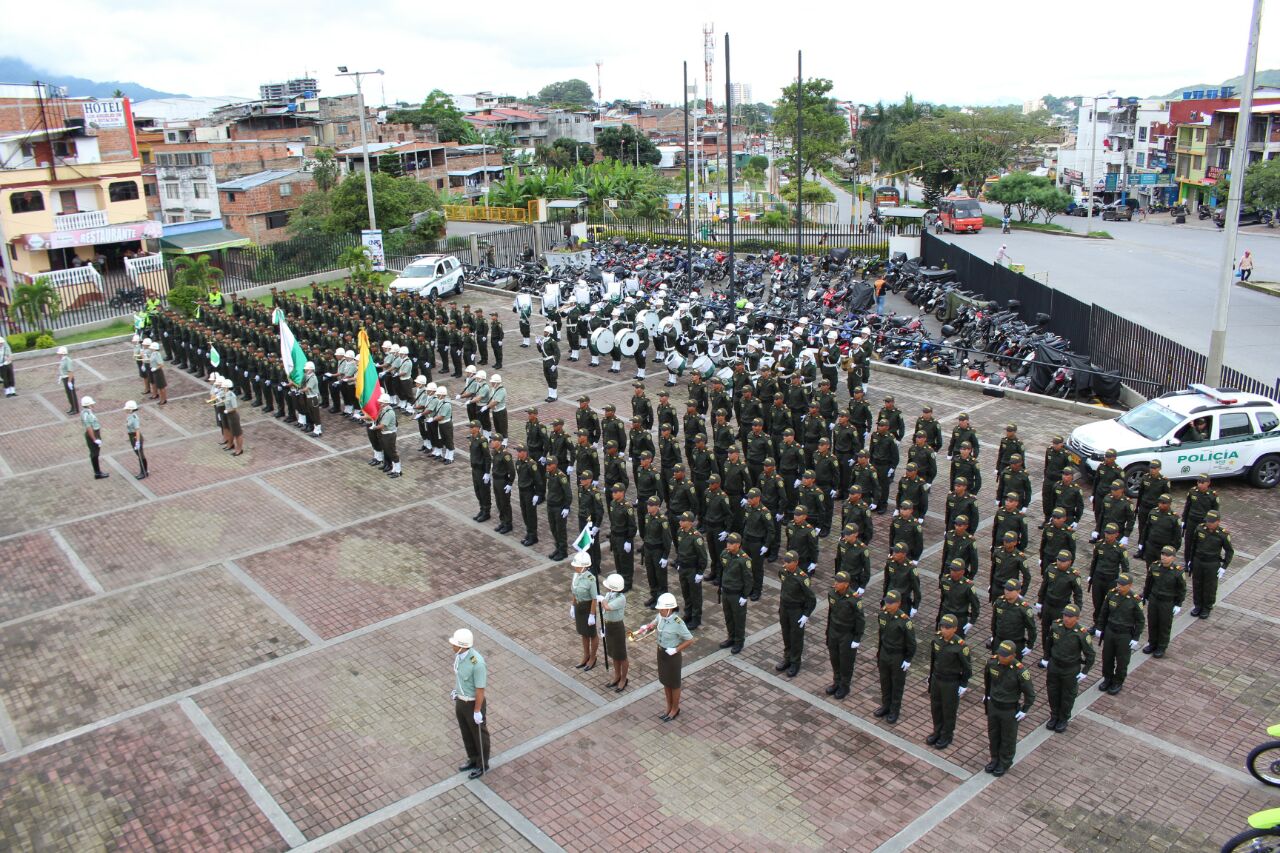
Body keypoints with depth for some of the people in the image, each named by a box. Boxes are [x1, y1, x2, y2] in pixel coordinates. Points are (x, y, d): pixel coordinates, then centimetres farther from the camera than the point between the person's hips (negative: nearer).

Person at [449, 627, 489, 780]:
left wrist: (477, 712, -17)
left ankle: (482, 764, 41)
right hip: (461, 700, 8)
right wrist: (456, 690, 21)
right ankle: (473, 760, 51)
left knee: (479, 735, 17)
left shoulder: (477, 663, -38)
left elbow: (480, 689, -27)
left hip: (474, 703, -8)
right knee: (466, 732, 27)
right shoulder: (459, 653, -13)